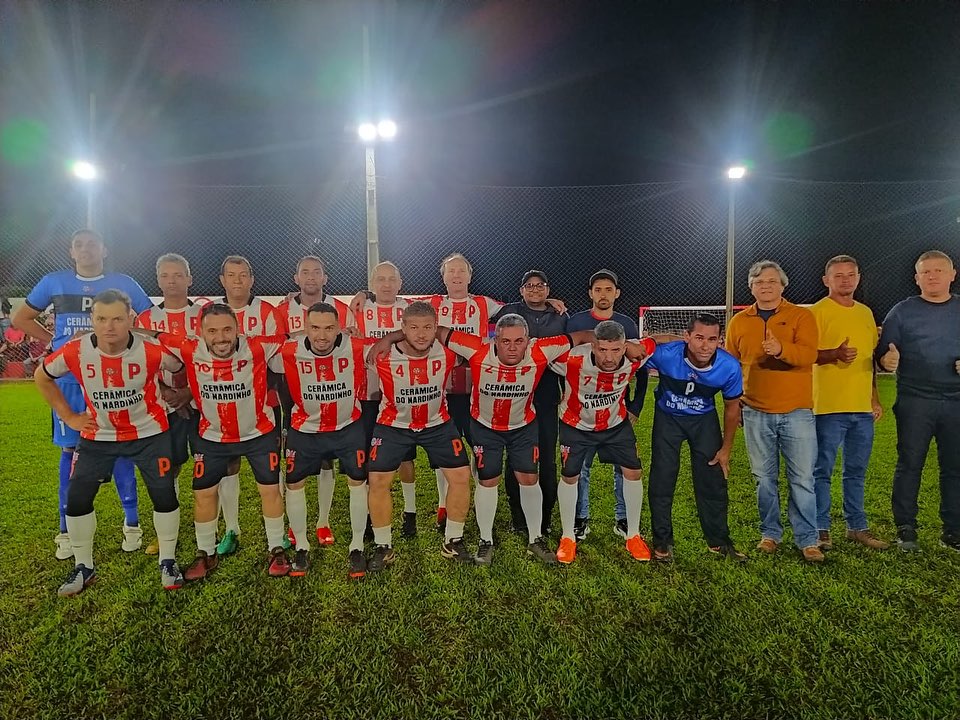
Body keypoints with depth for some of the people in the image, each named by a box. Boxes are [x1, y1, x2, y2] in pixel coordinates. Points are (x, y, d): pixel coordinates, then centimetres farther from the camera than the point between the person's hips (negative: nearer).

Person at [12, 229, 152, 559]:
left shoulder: (123, 283, 3)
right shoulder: (54, 282, 8)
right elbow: (21, 318, 17)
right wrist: (55, 342, 3)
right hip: (69, 379, 1)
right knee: (70, 450, 6)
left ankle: (132, 522, 15)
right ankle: (67, 530, 18)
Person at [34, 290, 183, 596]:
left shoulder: (151, 351, -25)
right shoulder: (75, 351, -19)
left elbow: (183, 369, -3)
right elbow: (42, 377, 3)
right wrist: (68, 416, 0)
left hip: (148, 434, -2)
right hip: (98, 436, 2)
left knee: (165, 496, -2)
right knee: (77, 500, 3)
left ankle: (168, 562, 18)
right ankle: (84, 567, 24)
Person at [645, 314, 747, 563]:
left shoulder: (729, 367, -25)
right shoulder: (665, 355, -34)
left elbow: (732, 406, -7)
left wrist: (726, 449, -1)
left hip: (704, 420, 1)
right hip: (667, 418, -1)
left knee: (713, 481, 2)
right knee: (662, 480, 0)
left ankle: (719, 541, 22)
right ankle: (662, 542, 16)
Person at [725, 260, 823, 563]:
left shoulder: (801, 316, 0)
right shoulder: (739, 322, 8)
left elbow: (808, 355, -16)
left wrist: (781, 350, -35)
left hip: (797, 412, -2)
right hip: (756, 413, 2)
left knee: (802, 479, 2)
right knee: (764, 478, 11)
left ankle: (807, 540, 14)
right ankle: (770, 533, 24)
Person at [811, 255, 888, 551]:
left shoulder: (866, 313, 15)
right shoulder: (817, 312, -5)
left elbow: (871, 358, 20)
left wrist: (875, 399, 17)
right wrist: (834, 354, -27)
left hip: (862, 407, 6)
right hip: (829, 407, -6)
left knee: (857, 471, 14)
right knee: (822, 471, 1)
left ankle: (857, 527, 26)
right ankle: (820, 529, 12)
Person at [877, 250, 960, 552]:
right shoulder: (902, 311, 3)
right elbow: (882, 354, 0)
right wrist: (887, 360, -23)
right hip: (915, 402, -2)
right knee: (909, 465, 1)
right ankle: (906, 529, 10)